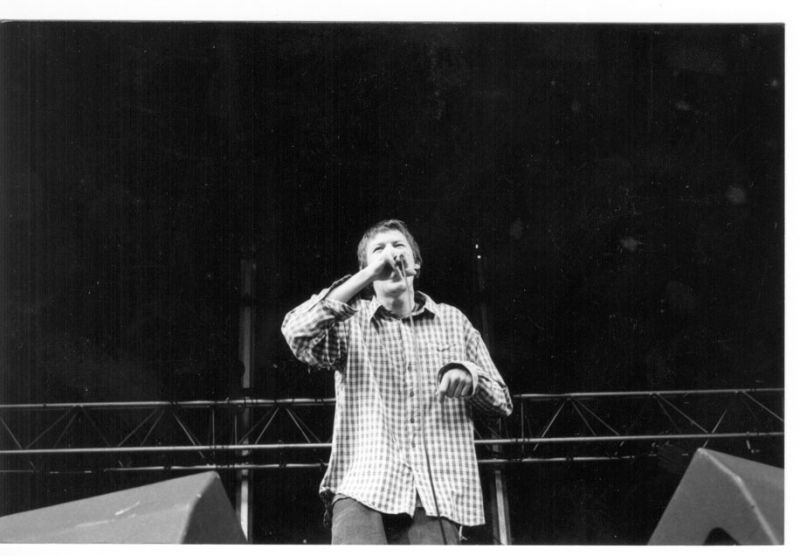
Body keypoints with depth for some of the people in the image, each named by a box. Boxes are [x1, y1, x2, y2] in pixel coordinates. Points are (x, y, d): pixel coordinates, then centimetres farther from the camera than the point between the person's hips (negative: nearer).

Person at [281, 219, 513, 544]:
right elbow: (296, 333, -9)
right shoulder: (350, 322, 13)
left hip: (437, 495, 3)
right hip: (363, 489, -2)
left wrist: (468, 374, -4)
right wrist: (367, 276, -10)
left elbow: (502, 403, 20)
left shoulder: (453, 321, 19)